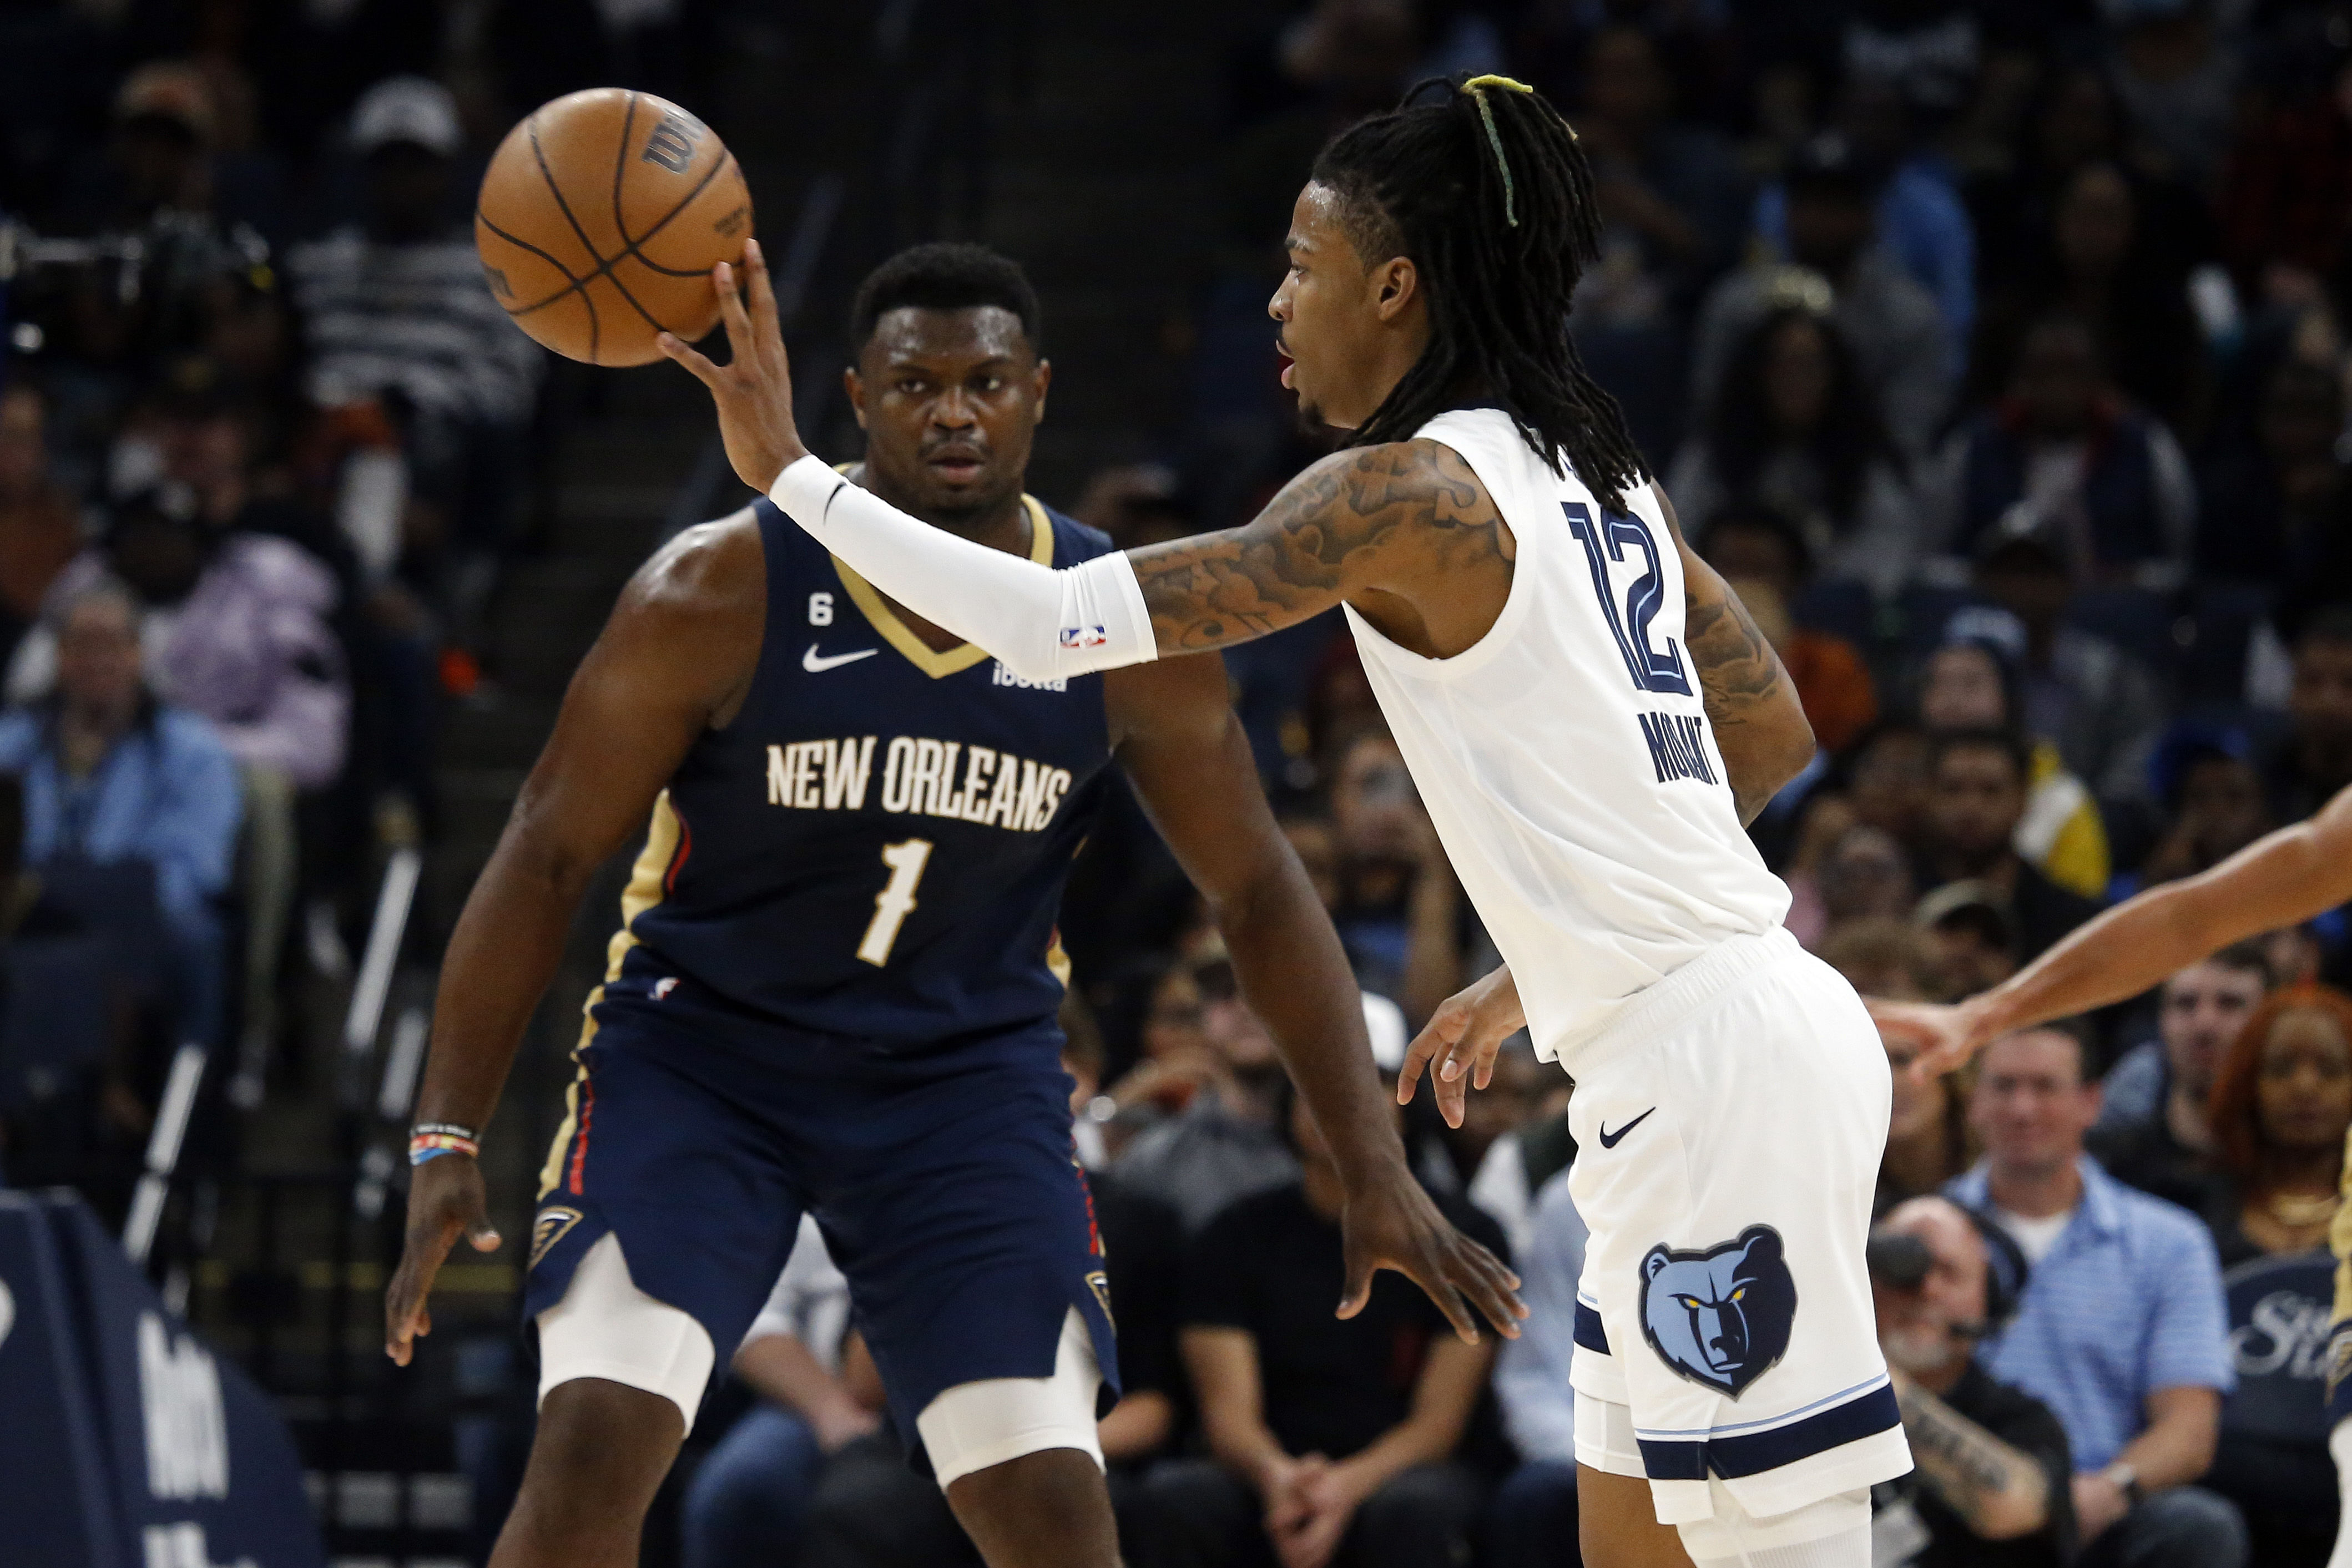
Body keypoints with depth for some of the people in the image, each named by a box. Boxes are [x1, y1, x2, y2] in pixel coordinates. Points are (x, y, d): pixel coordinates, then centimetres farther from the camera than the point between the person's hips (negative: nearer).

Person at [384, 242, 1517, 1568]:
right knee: (591, 1453, -20)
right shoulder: (722, 593, -16)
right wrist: (449, 1139, -17)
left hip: (967, 1074, 2)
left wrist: (1377, 1168, -5)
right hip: (701, 1049, -2)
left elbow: (1261, 893, 1)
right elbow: (547, 859, -10)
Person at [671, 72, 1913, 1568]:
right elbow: (1775, 738, 22)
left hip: (1709, 1059, -9)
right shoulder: (1595, 476, 15)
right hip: (1718, 1042, 9)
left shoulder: (1412, 491, -12)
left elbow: (1055, 623, -16)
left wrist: (792, 473, -9)